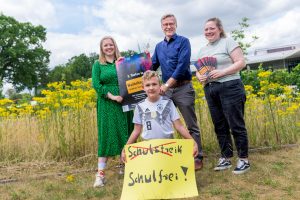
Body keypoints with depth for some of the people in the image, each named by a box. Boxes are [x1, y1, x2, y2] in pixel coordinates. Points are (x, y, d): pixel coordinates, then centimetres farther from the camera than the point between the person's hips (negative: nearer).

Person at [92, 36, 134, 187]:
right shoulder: (98, 64, 4)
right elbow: (96, 85, -5)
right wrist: (112, 96, -16)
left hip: (124, 102, 3)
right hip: (107, 104, -3)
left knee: (125, 134, 8)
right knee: (106, 135, -5)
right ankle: (100, 174, 0)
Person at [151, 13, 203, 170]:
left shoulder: (183, 41, -4)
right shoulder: (159, 47, 14)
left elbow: (182, 65, -15)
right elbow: (152, 66, 18)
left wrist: (167, 84, -19)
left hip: (183, 88, -5)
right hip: (166, 89, 6)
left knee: (191, 125, 1)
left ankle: (198, 157, 11)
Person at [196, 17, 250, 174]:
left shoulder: (228, 42, -1)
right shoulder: (203, 50, 18)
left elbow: (241, 63, -8)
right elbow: (198, 70, 20)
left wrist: (221, 72, -18)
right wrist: (199, 77, -3)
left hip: (230, 87, -6)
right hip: (210, 90, 7)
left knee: (236, 125, -3)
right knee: (219, 126, 10)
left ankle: (243, 160, 9)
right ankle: (225, 158, 21)